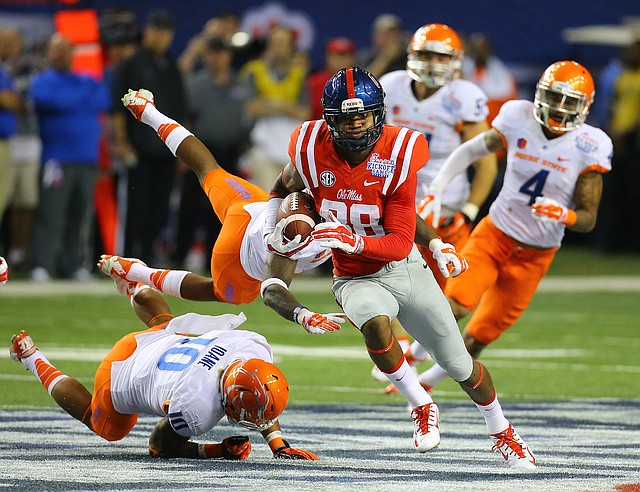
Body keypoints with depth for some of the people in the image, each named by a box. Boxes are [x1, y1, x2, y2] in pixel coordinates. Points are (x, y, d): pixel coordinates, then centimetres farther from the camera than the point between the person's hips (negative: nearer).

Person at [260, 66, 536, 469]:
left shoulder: (398, 156, -21)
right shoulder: (312, 149, -17)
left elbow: (400, 243, -22)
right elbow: (286, 187, 10)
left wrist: (354, 241, -38)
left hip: (406, 269, 0)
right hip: (356, 280, 0)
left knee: (459, 365, 10)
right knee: (375, 326, -36)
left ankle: (501, 431, 39)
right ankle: (422, 406, -12)